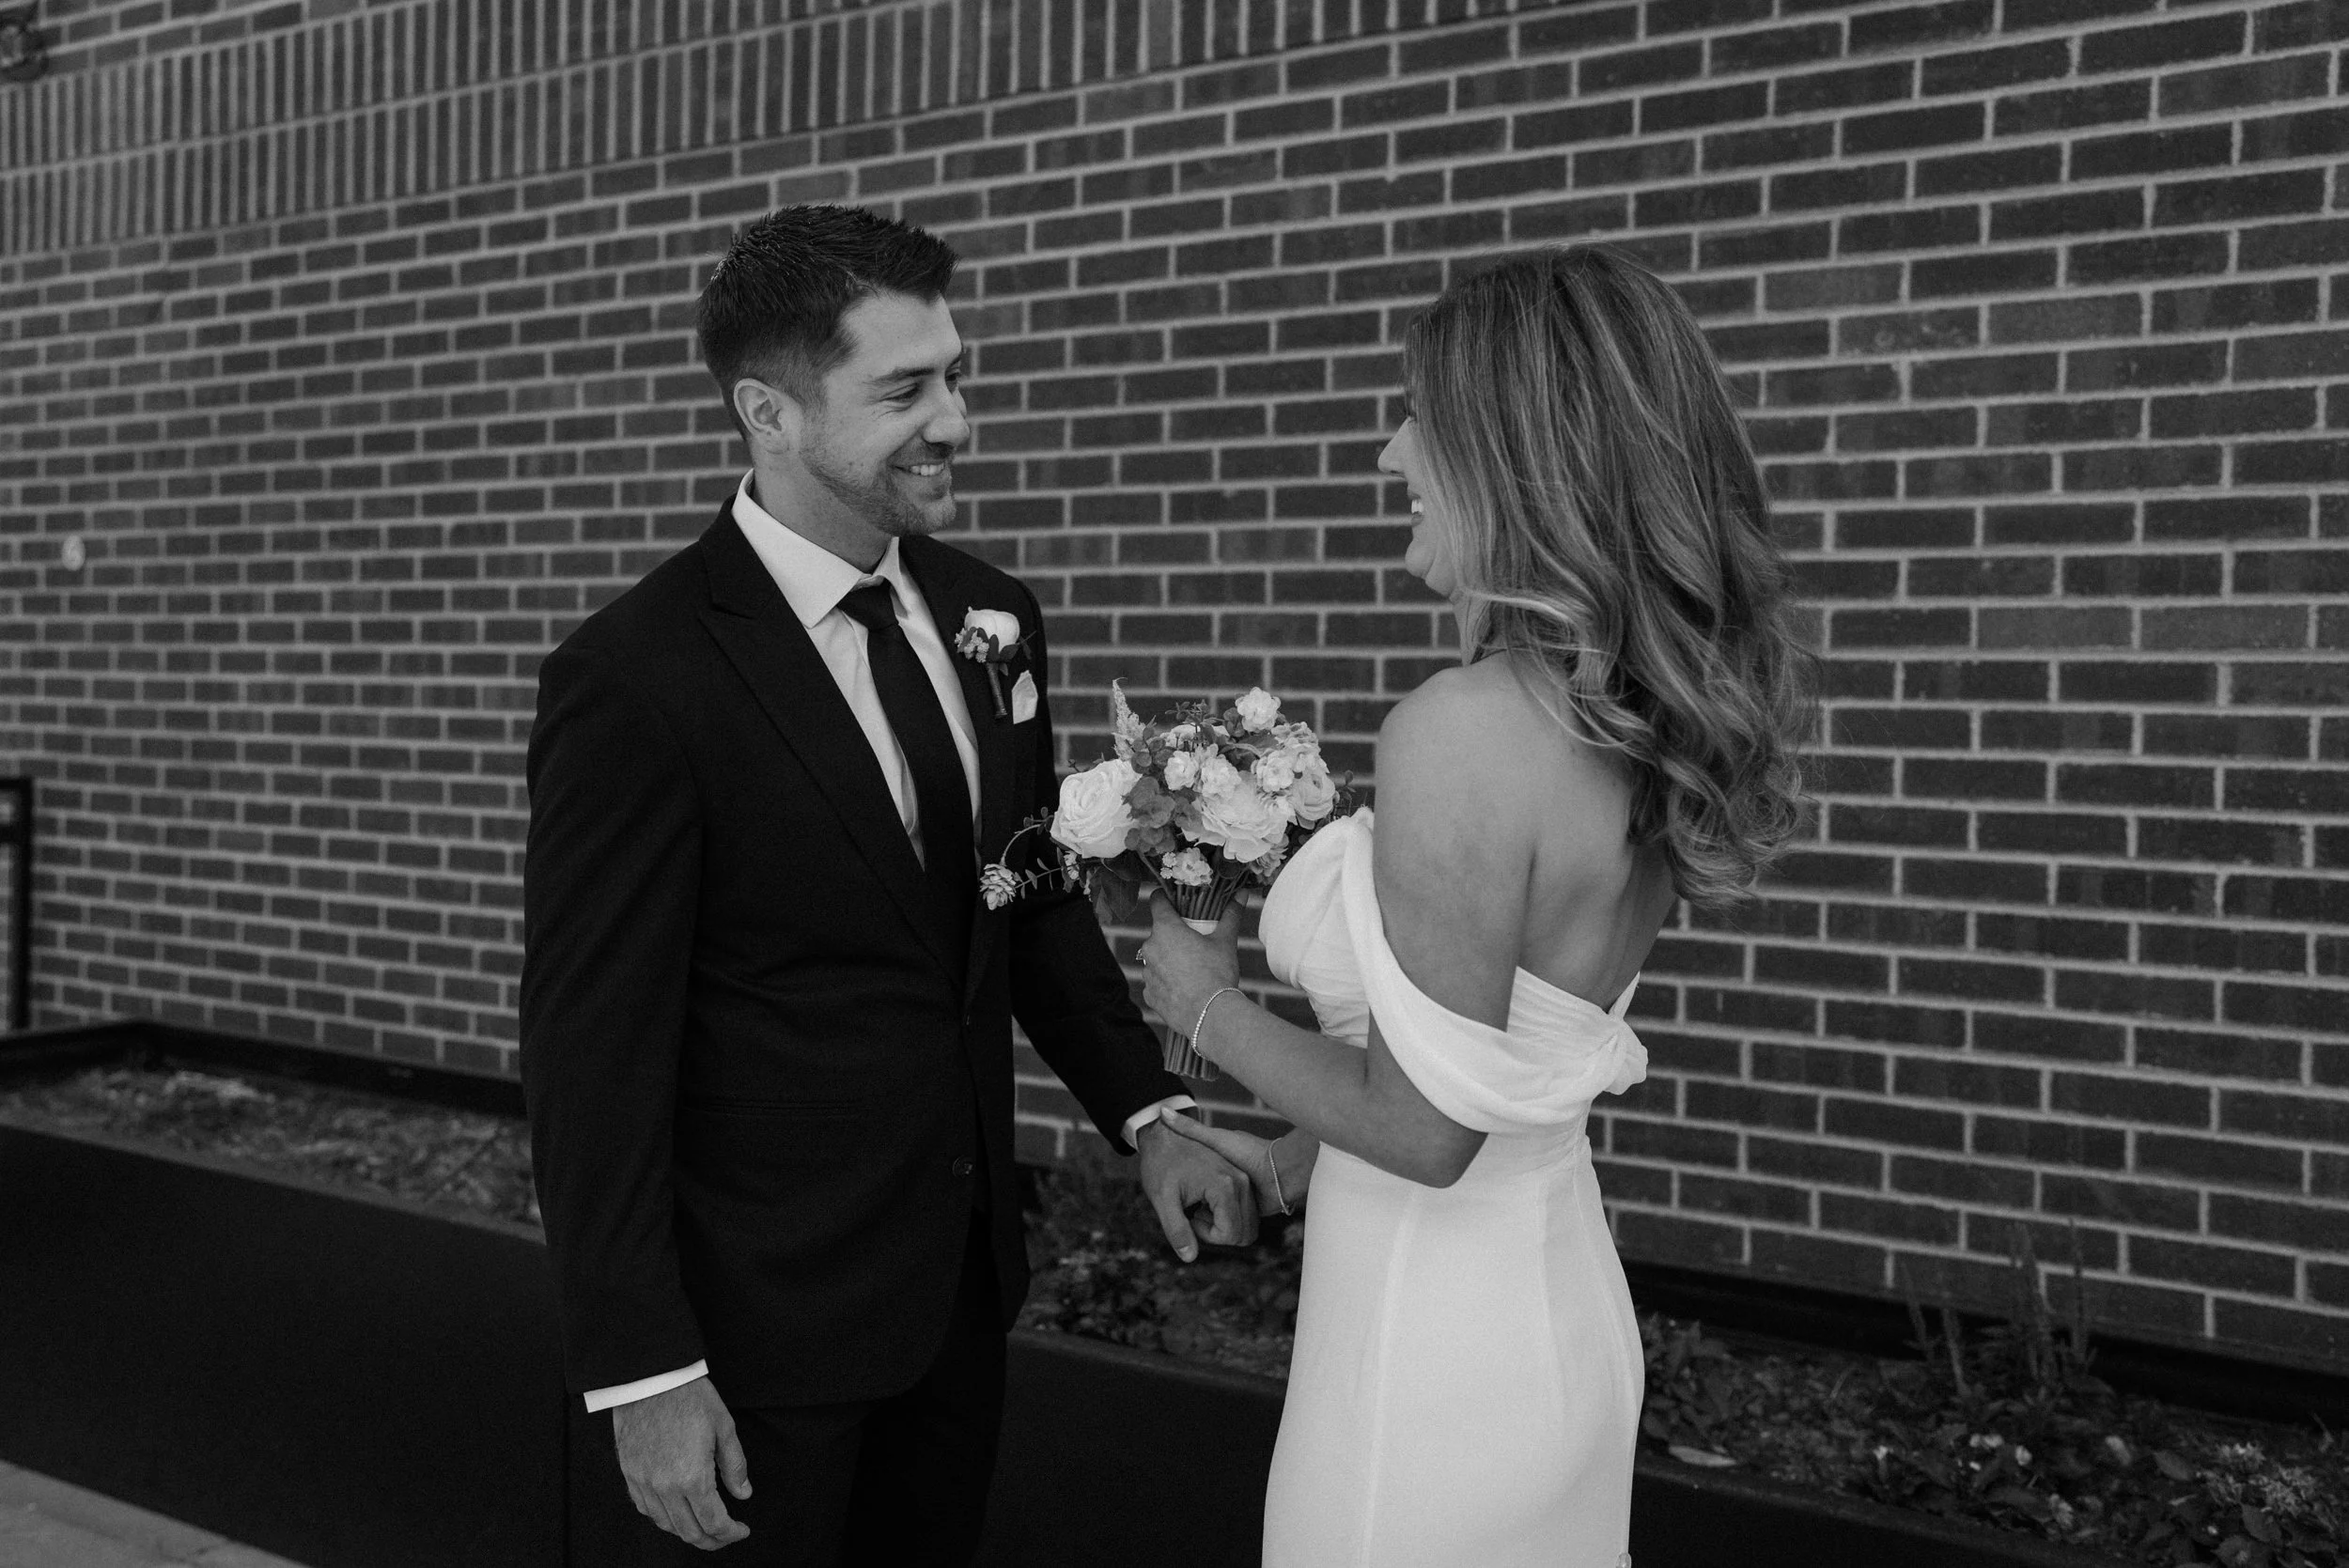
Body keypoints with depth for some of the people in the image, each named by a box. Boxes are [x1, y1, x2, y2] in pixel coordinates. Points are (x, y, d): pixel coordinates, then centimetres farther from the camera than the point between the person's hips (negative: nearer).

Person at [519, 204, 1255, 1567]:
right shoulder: (636, 681, -19)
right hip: (757, 1321, -6)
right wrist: (642, 1374, -16)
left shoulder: (989, 617, 1)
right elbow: (591, 1051, -17)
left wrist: (1146, 1111, 1)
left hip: (962, 1287, 6)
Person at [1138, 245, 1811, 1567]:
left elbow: (1424, 1131, -22)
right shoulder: (1647, 724, 0)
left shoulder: (1465, 732, -26)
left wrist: (1210, 1007, -7)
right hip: (1561, 1304, 8)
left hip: (1436, 1345, -8)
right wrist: (1298, 1152, 17)